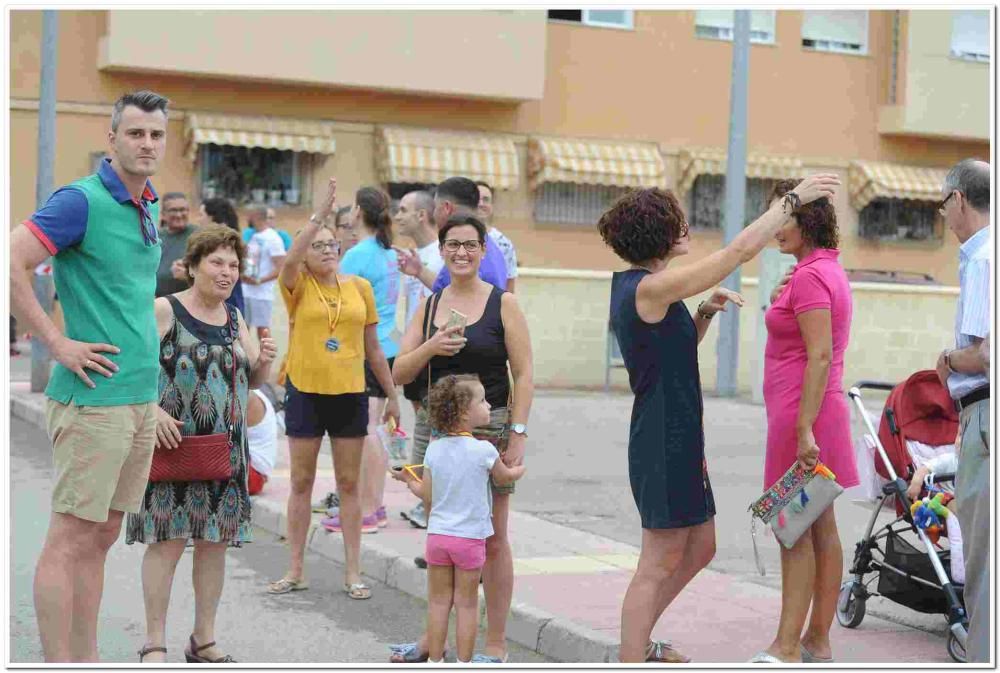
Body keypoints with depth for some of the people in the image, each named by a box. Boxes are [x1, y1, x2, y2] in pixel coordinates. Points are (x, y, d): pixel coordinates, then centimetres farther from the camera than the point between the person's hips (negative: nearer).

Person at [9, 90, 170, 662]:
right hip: (94, 397, -9)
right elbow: (12, 265, -20)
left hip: (141, 397, 9)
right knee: (70, 540, -3)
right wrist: (59, 344, -18)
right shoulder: (82, 201, -12)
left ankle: (85, 662, 21)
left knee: (102, 537, 13)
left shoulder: (150, 206, 14)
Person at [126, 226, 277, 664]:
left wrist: (264, 361, -1)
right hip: (171, 445, -6)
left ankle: (204, 640, 17)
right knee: (168, 539, -6)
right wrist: (152, 411, -21)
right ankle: (154, 644, 2)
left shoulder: (235, 319, 13)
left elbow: (253, 381, 20)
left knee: (216, 541, 7)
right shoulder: (163, 311, -6)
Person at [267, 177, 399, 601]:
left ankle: (353, 572, 13)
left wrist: (392, 395, 10)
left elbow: (373, 347, 10)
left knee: (350, 484, 6)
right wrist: (320, 214, -32)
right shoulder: (298, 287, -2)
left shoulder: (359, 287, 4)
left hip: (349, 393, 1)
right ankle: (295, 571, 16)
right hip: (305, 391, -1)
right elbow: (289, 261, -26)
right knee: (301, 482, 7)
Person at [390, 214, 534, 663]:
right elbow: (399, 372, 7)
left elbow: (523, 374, -4)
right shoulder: (429, 305, 10)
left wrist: (518, 435, -12)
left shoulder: (502, 304, -1)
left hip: (489, 428, -4)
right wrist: (430, 348, -12)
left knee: (492, 540, 1)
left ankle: (495, 644, 9)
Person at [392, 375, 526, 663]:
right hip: (470, 537, -3)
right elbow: (504, 477, 5)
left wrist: (408, 479, 22)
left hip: (437, 534, 3)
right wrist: (521, 468, 27)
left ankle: (435, 662, 16)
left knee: (438, 601, 11)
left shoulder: (434, 449, -2)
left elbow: (427, 495, 2)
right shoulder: (484, 451, -13)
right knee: (466, 604, 6)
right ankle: (463, 664, 11)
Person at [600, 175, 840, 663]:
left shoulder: (630, 286, 10)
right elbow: (741, 249, -18)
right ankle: (633, 659, 4)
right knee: (658, 565, -3)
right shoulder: (651, 288, -18)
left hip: (677, 438, 10)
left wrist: (705, 312, 6)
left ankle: (636, 642, 30)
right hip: (665, 441, -10)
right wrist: (794, 198, -10)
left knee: (700, 549, 20)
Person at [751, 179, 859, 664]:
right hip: (823, 410, 10)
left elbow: (820, 356, -22)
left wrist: (804, 429, -24)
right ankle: (818, 642, 16)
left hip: (801, 414, -10)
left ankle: (787, 647, -1)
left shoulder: (809, 276, -15)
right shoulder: (830, 270, 15)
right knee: (822, 528, 11)